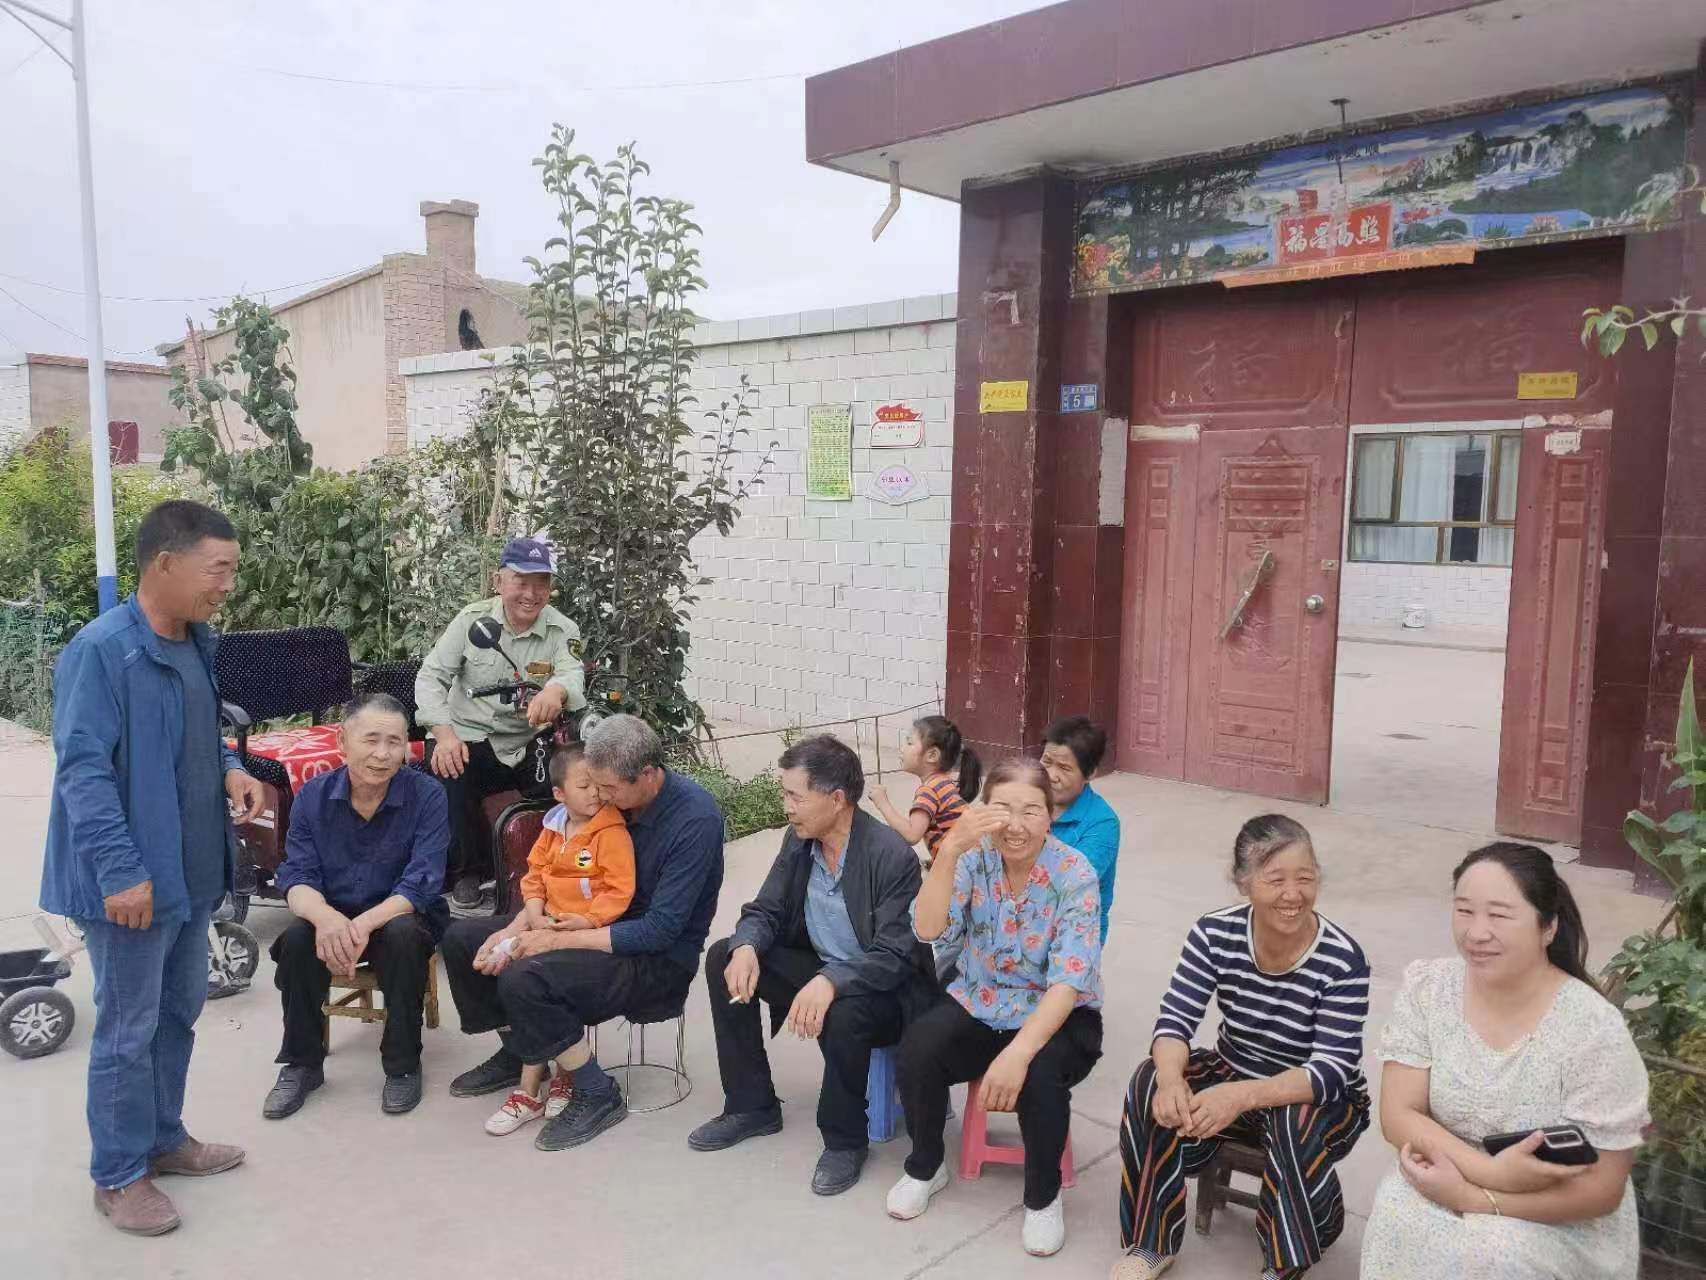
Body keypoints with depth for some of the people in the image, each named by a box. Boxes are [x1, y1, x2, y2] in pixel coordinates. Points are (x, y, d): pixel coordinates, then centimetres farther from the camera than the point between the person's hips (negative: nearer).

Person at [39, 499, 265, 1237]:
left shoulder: (198, 643, 6)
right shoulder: (101, 650, -20)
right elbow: (82, 768, -23)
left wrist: (230, 771, -1)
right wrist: (120, 871, -25)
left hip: (190, 870, 8)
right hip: (132, 879, -8)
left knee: (180, 1010, 20)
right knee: (128, 1029, 5)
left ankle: (163, 1139, 37)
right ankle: (118, 1176, 22)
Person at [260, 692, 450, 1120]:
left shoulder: (426, 795, -15)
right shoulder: (312, 795, -6)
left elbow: (421, 884, -22)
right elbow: (297, 877, -12)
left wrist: (364, 924, -39)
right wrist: (326, 917, -36)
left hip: (399, 916, -2)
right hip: (332, 918, 3)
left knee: (403, 934, -34)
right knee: (297, 937, -28)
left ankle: (403, 1064, -14)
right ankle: (302, 1063, -5)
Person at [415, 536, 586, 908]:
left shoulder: (563, 631, -3)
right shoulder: (472, 619, -1)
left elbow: (573, 675, -23)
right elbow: (431, 676, -3)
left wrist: (557, 691, -51)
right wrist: (444, 733, -20)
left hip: (530, 745, 1)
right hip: (469, 738, 0)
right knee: (448, 769, -31)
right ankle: (468, 870, -5)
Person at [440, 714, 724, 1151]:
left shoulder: (695, 817, -23)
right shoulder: (611, 801, -3)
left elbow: (659, 931, -25)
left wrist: (559, 941, -24)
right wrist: (515, 934, -10)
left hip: (661, 958, -8)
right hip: (600, 927, 8)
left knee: (523, 980, -30)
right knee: (462, 938, 5)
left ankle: (597, 1096, -9)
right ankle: (516, 1052, 24)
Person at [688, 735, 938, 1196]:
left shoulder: (893, 857, -26)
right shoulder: (799, 840, -5)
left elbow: (894, 956, -29)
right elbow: (764, 911, 1)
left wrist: (831, 982, -45)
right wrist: (746, 947, -22)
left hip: (880, 991, -7)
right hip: (819, 969, 7)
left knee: (841, 1014, -38)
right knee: (724, 958, -7)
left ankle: (845, 1140, -8)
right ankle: (752, 1106, 6)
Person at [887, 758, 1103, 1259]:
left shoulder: (1075, 875, -18)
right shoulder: (975, 857, -10)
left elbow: (1069, 981, -24)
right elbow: (928, 930, -24)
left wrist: (1018, 1051, -38)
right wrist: (950, 849, -37)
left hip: (1056, 1015, -2)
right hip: (979, 1006, 3)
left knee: (1038, 1076, -32)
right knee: (917, 1051, -23)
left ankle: (1043, 1196, -2)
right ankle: (925, 1167, 7)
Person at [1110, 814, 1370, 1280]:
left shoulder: (1343, 959, -24)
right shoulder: (1214, 934, -15)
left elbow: (1333, 1070, -27)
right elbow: (1174, 1020, -15)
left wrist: (1243, 1095, -44)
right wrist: (1170, 1078, -39)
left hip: (1323, 1099, -3)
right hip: (1233, 1075, 3)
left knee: (1296, 1120, -37)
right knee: (1151, 1084, -23)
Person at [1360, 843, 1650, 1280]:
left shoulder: (1593, 1033, -20)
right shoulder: (1427, 988, -10)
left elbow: (1599, 1190, -16)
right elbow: (1398, 1115, -10)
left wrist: (1469, 1196, -25)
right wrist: (1490, 1171, -27)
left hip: (1564, 1227, -2)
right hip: (1451, 1183, 3)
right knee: (1398, 1215, -27)